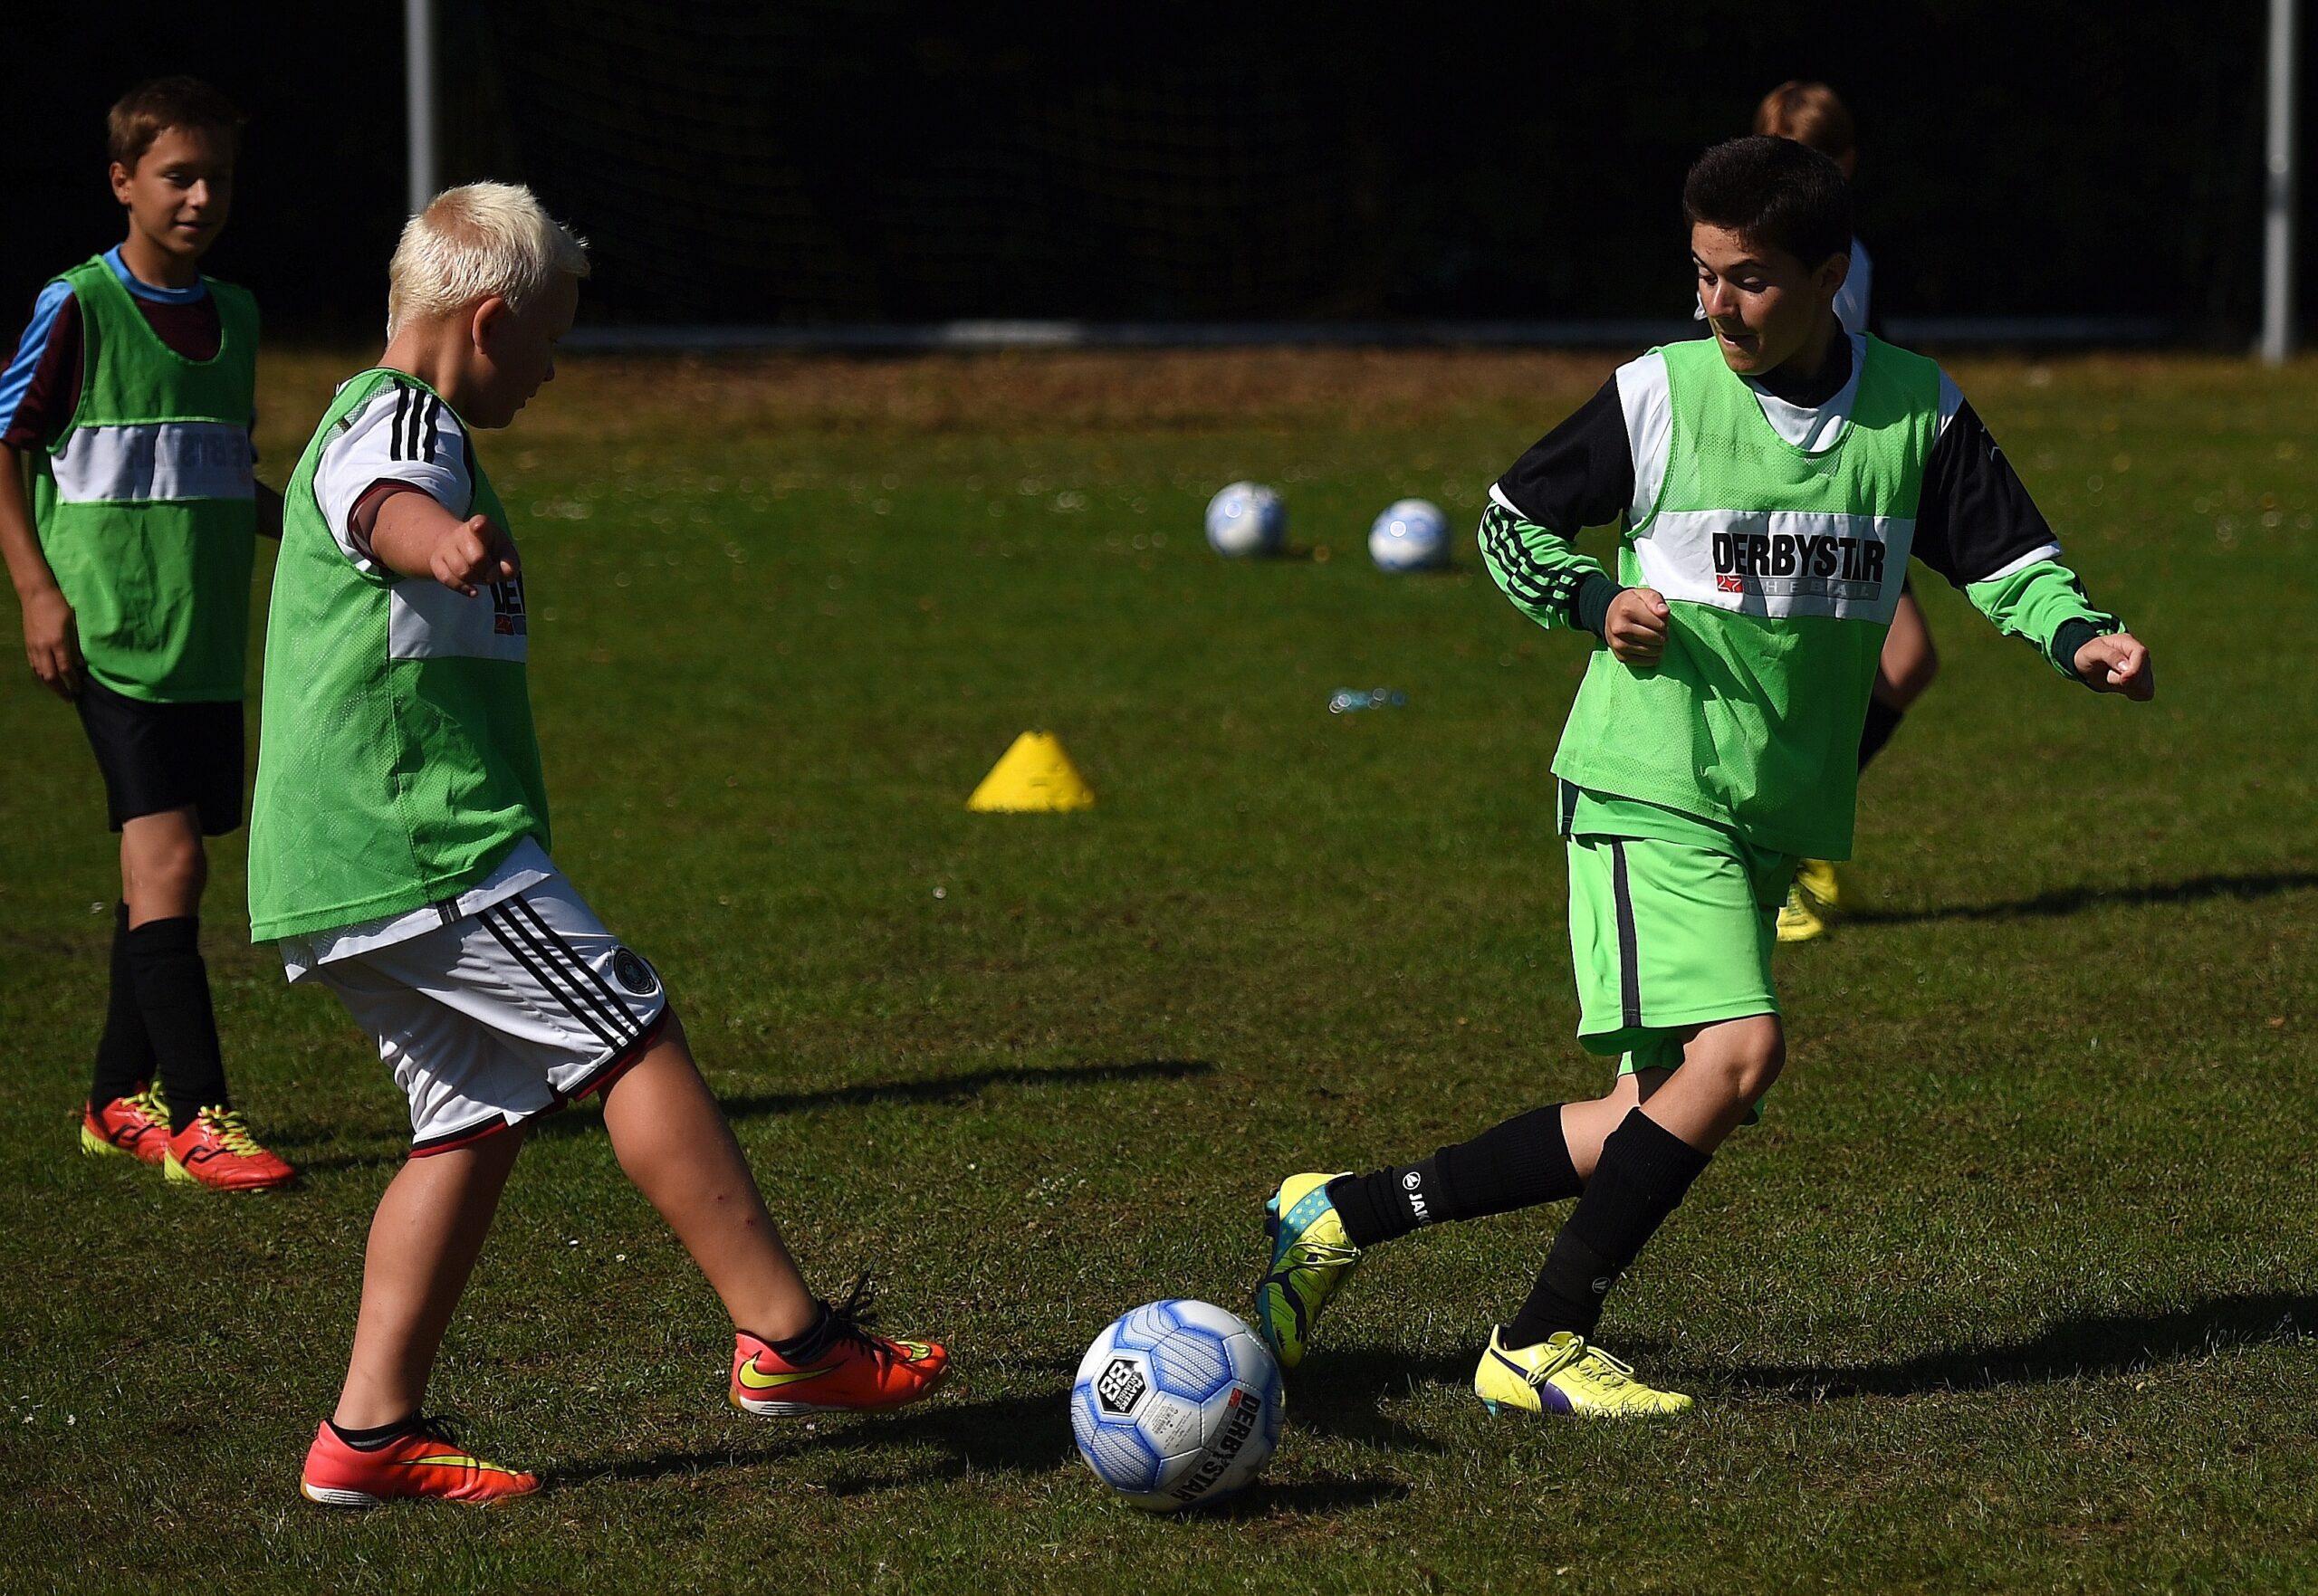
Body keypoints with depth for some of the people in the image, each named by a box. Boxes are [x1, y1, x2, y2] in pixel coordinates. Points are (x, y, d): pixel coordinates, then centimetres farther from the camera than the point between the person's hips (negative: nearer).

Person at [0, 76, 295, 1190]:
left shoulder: (234, 317, 13)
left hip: (210, 640, 7)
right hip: (114, 635, -7)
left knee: (163, 873, 11)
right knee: (166, 861, -14)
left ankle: (120, 1100, 23)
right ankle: (196, 1118, -16)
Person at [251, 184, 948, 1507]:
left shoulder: (372, 423, 24)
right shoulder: (400, 423, -10)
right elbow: (385, 506, -36)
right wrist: (445, 543, -58)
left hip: (342, 874, 11)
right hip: (435, 844, -11)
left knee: (477, 1118, 7)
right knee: (638, 1040, -10)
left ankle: (372, 1431, 3)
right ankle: (786, 1337, -11)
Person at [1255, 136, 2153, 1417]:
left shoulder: (1918, 411, 3)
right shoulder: (1660, 395, -4)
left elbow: (2010, 560, 5)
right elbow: (1508, 520, 7)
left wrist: (2082, 639, -15)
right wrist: (1596, 602, -11)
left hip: (1775, 816, 5)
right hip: (1648, 784, -5)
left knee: (1651, 1124, 4)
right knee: (1737, 1050, -22)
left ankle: (1341, 1215, 16)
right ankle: (1537, 1347, -12)